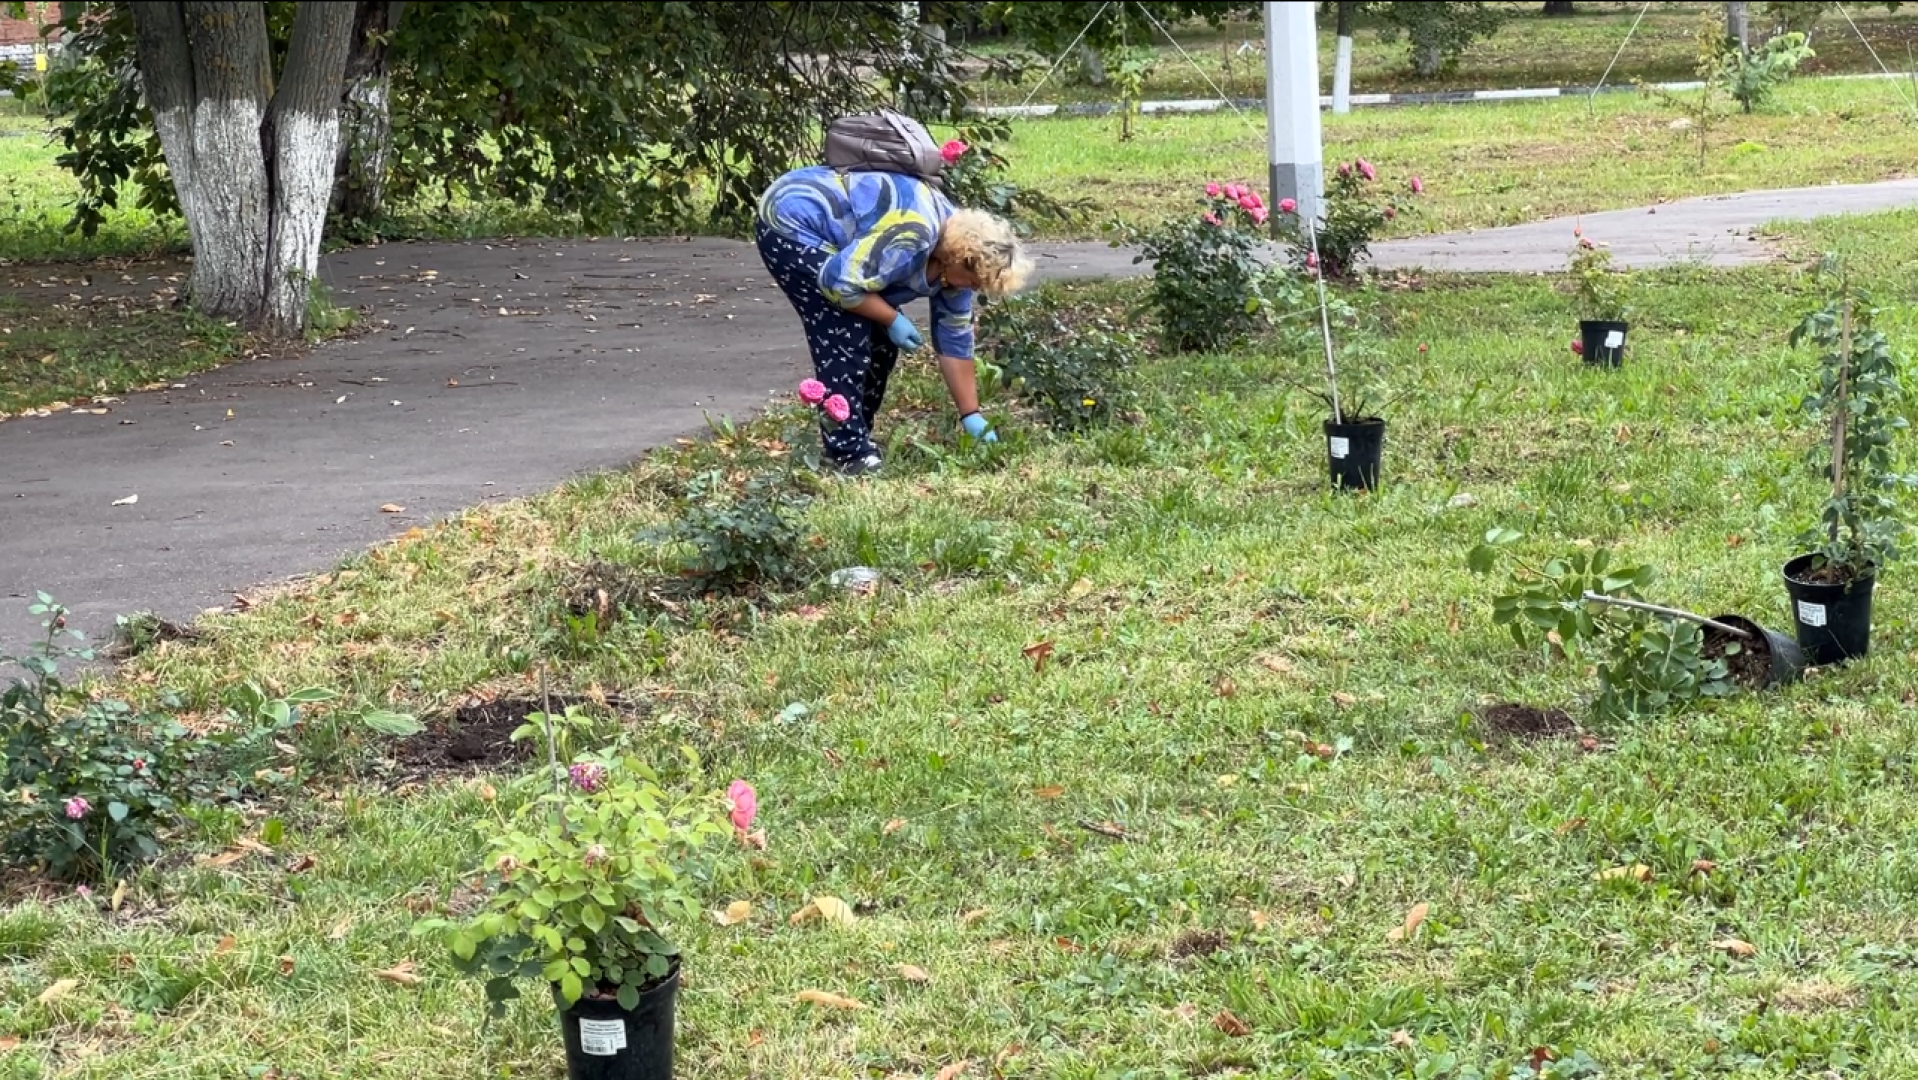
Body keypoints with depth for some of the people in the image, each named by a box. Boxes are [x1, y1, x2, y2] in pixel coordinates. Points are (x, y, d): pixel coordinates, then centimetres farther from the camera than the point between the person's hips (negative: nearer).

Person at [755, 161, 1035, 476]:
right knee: (845, 335, -16)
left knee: (879, 336, 7)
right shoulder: (912, 239, -31)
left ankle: (857, 439, 19)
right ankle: (849, 455, -9)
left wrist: (972, 418, 7)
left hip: (827, 235, 10)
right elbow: (840, 283, -28)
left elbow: (955, 342, 7)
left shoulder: (955, 252, 0)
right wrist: (893, 319, -15)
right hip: (789, 221, -10)